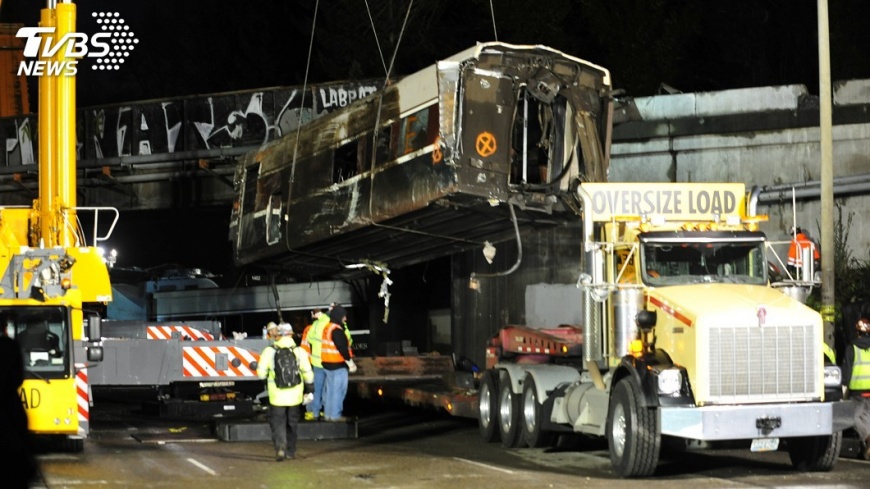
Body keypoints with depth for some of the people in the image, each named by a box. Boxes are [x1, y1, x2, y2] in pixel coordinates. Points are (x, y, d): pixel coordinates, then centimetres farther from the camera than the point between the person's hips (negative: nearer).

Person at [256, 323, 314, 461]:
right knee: (292, 422, 17)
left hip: (277, 396, -2)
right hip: (295, 395, 2)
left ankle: (280, 447, -15)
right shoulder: (299, 352, -3)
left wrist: (268, 378, 17)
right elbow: (308, 373, -1)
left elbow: (261, 373, -5)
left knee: (277, 421, 6)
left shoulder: (269, 351, -7)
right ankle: (291, 451, 24)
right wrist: (309, 391, 10)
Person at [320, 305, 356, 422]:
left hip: (327, 364, 9)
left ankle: (328, 414, 20)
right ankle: (335, 415, -2)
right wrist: (350, 363, -15)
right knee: (338, 390, -3)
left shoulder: (327, 328, 12)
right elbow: (342, 348, -21)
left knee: (330, 389, 16)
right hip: (338, 365, -9)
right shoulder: (337, 330, -18)